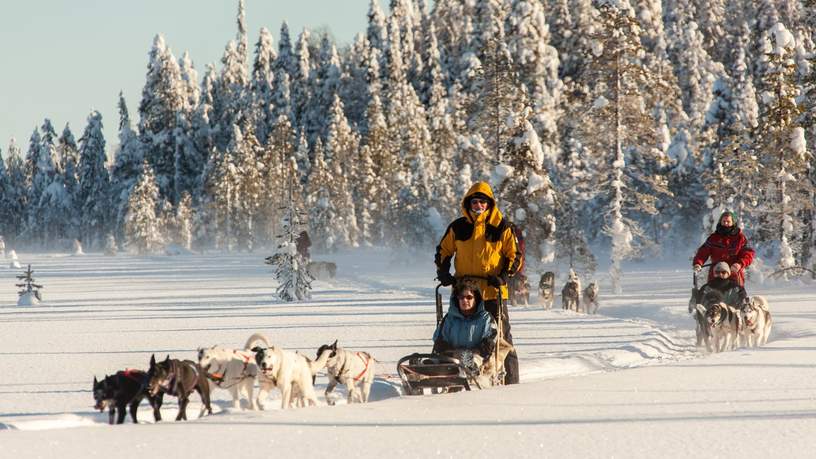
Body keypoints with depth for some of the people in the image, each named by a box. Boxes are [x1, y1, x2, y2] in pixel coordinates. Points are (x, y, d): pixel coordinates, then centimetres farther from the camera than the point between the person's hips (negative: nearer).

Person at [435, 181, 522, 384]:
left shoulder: (501, 227, 0)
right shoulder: (458, 227, 7)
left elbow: (514, 254, 3)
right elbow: (443, 251, 18)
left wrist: (504, 276, -11)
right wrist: (443, 272, 2)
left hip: (493, 292, -3)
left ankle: (510, 381, 2)